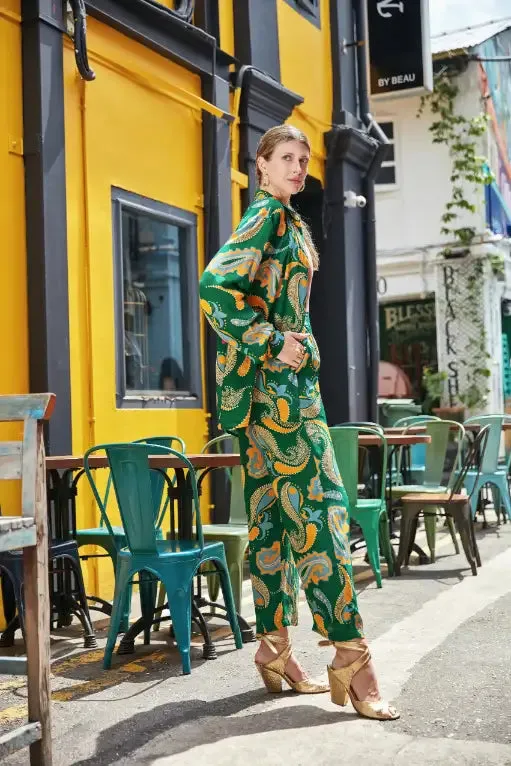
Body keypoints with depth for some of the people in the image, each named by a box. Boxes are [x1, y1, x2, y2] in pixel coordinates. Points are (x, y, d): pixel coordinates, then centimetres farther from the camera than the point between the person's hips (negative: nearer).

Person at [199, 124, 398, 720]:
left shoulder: (287, 221, 22)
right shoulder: (267, 215, -8)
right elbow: (215, 286, -21)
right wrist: (275, 343, -18)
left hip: (279, 378, 10)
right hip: (276, 380, -10)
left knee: (274, 511, 8)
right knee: (319, 506, -12)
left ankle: (274, 646, 14)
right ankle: (351, 658, -10)